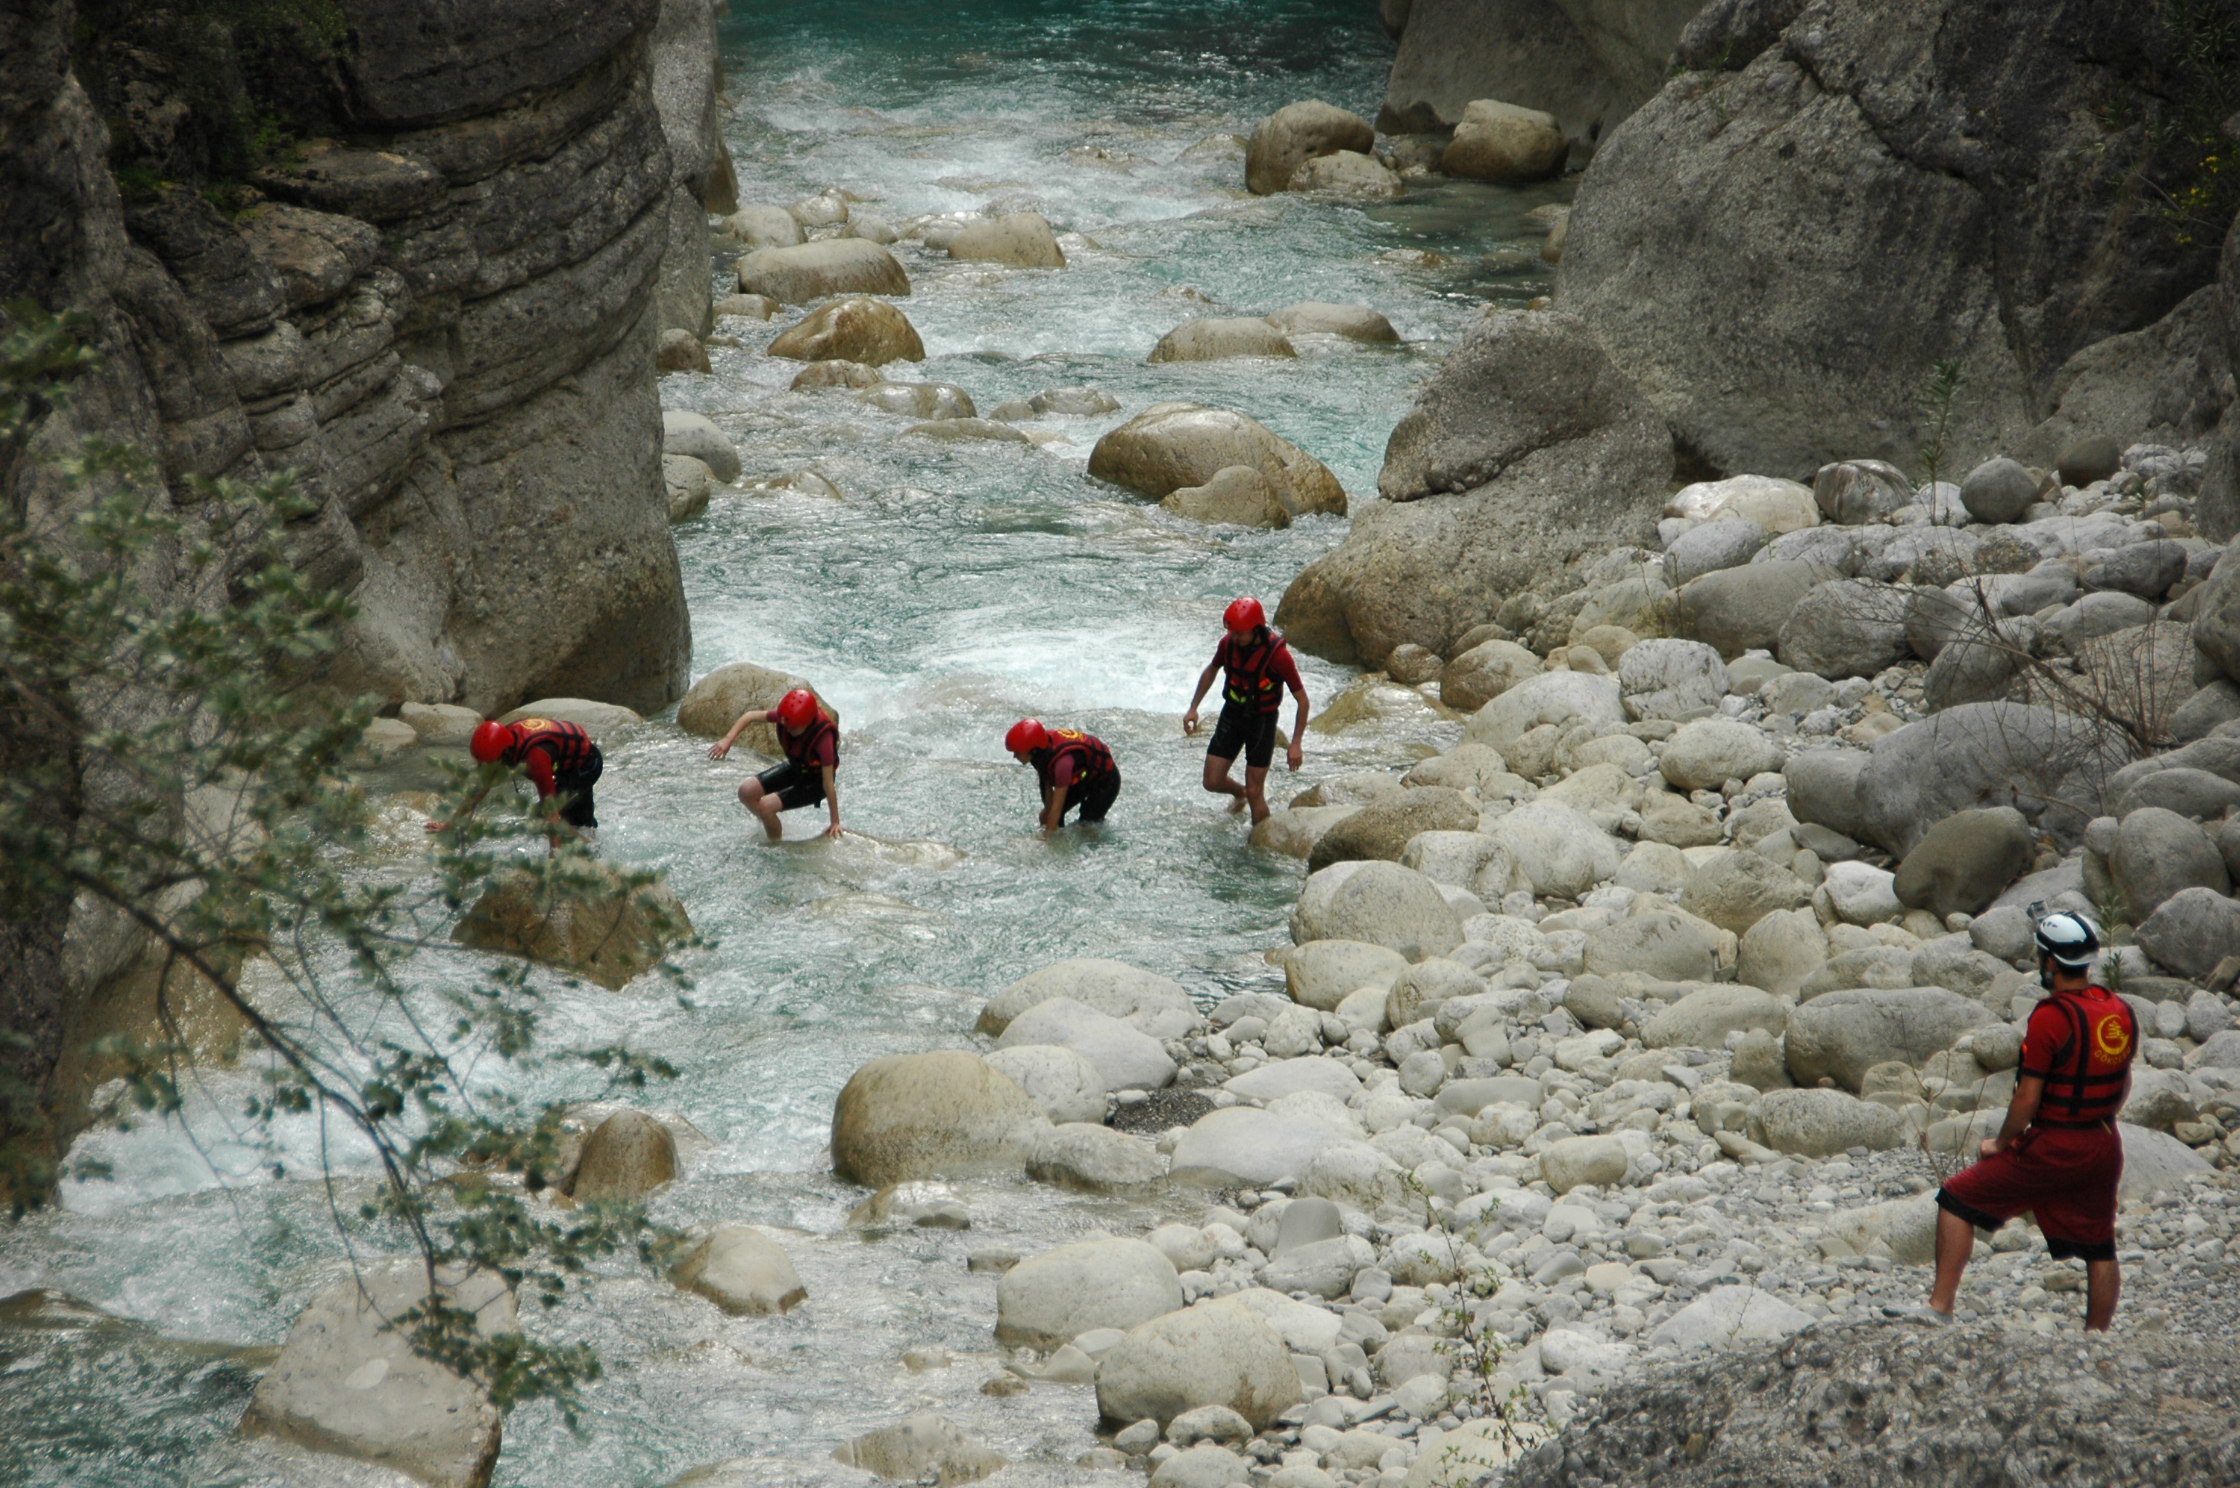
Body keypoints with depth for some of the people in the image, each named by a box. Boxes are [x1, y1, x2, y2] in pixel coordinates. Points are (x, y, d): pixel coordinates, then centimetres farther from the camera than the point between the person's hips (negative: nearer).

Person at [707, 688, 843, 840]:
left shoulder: (823, 737, -38)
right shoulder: (787, 716, -24)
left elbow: (829, 783, -30)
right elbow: (751, 716, -8)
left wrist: (835, 822, -22)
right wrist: (728, 739, -23)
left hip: (815, 781, -7)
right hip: (795, 768, 7)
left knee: (766, 805, -21)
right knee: (746, 793, 0)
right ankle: (770, 827, 26)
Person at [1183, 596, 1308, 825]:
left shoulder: (1277, 654, -26)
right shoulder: (1229, 643, -12)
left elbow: (1302, 700, -18)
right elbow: (1211, 671, 12)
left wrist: (1295, 744, -20)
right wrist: (1193, 708, 9)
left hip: (1262, 721, -4)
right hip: (1232, 714, 4)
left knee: (1254, 793, -3)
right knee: (1213, 781, 5)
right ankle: (1239, 793, 39)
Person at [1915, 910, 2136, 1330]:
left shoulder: (2051, 1017, -17)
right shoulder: (2120, 1012, 4)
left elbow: (2027, 1098, -16)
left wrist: (2001, 1144, -2)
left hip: (2051, 1149, -7)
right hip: (2105, 1149, 7)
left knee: (1957, 1200, 1)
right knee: (2099, 1247, 15)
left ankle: (1940, 1307, -3)